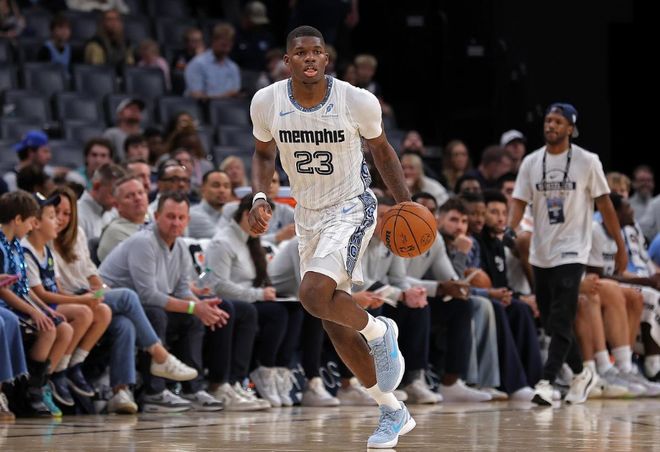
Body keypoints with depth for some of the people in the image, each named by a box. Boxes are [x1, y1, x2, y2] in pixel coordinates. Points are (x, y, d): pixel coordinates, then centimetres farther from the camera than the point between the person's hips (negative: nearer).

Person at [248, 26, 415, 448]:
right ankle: (394, 412, 21)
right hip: (309, 217, 5)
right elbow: (264, 153, 8)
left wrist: (406, 205, -7)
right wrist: (260, 198, -8)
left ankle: (379, 330, 3)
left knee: (315, 293, -28)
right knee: (334, 322, 8)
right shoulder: (267, 103, -11)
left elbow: (382, 149, 0)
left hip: (351, 208, -5)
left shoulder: (358, 101, -18)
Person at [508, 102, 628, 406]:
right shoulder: (531, 162, 5)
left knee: (561, 322, -14)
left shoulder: (587, 161, -4)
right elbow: (520, 201, 3)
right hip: (541, 253, 5)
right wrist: (511, 229, -18)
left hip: (572, 252, -5)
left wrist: (620, 247, 1)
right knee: (551, 324, 11)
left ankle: (546, 382, -19)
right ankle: (582, 375, 27)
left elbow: (604, 205, 1)